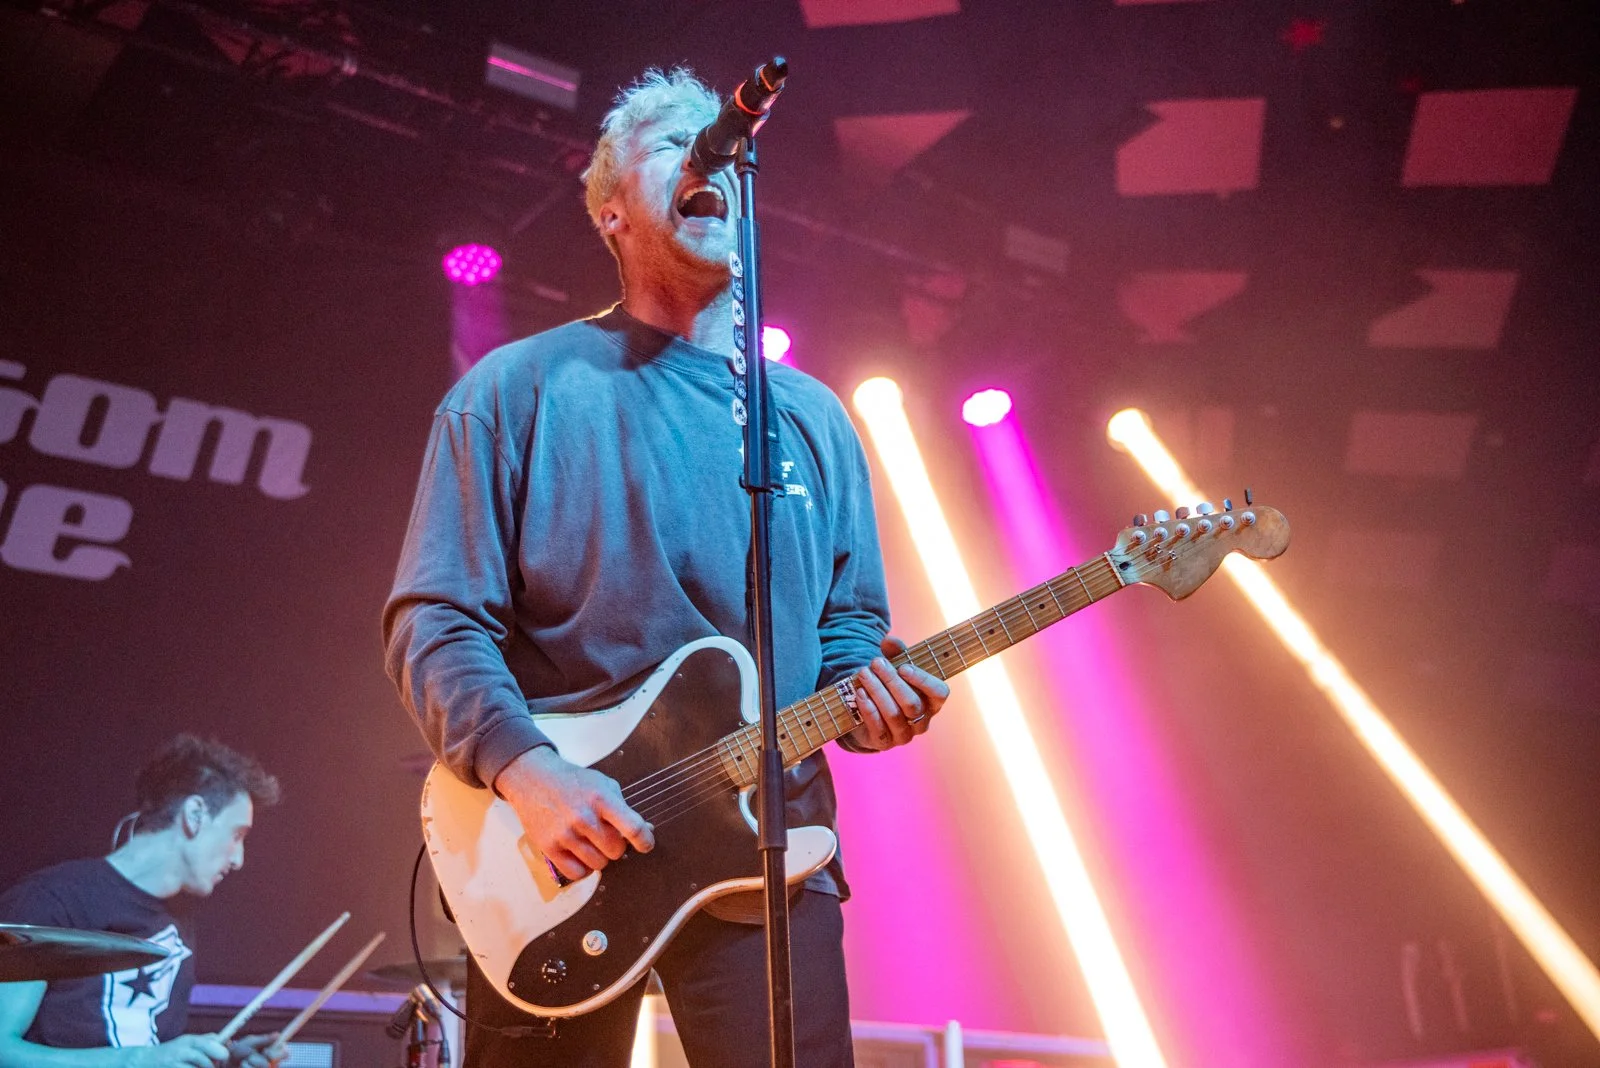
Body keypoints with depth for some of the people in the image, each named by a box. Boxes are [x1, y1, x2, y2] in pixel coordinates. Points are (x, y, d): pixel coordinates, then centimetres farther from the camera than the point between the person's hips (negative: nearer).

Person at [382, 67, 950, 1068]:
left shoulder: (813, 417, 12)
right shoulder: (521, 387, 1)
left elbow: (850, 626, 15)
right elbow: (434, 618, -4)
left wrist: (871, 697, -7)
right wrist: (524, 770, -19)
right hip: (554, 853, -2)